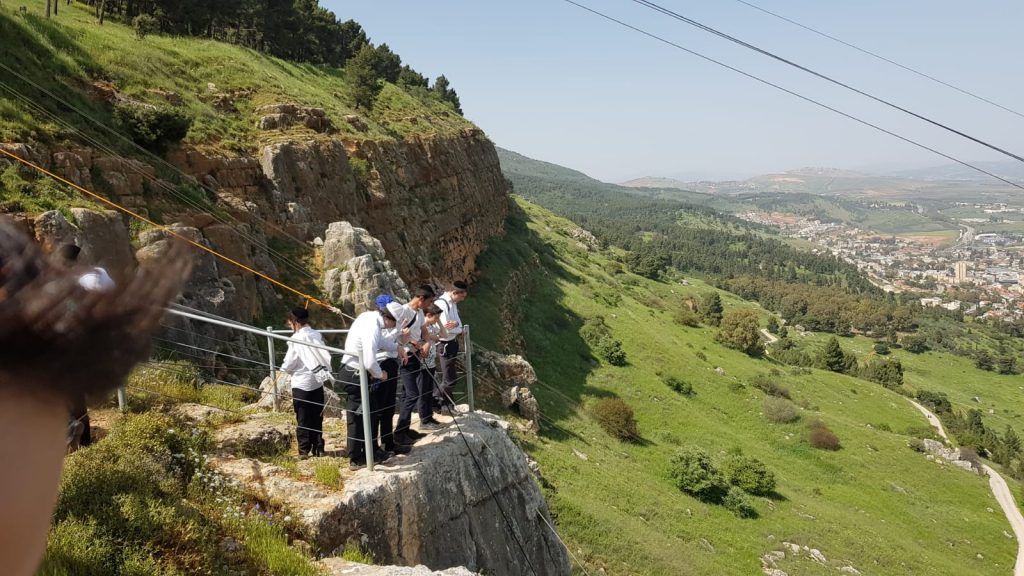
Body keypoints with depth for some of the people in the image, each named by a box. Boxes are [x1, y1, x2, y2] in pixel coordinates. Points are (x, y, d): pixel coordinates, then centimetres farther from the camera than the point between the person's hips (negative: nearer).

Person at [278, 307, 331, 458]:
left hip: (301, 383, -5)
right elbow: (327, 357, 2)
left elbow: (289, 363, -9)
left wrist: (283, 368, 11)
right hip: (317, 382, 5)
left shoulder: (296, 338, -14)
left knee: (303, 419, 5)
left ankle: (304, 450, 8)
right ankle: (318, 448, 15)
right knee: (317, 417, 12)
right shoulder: (317, 335, 0)